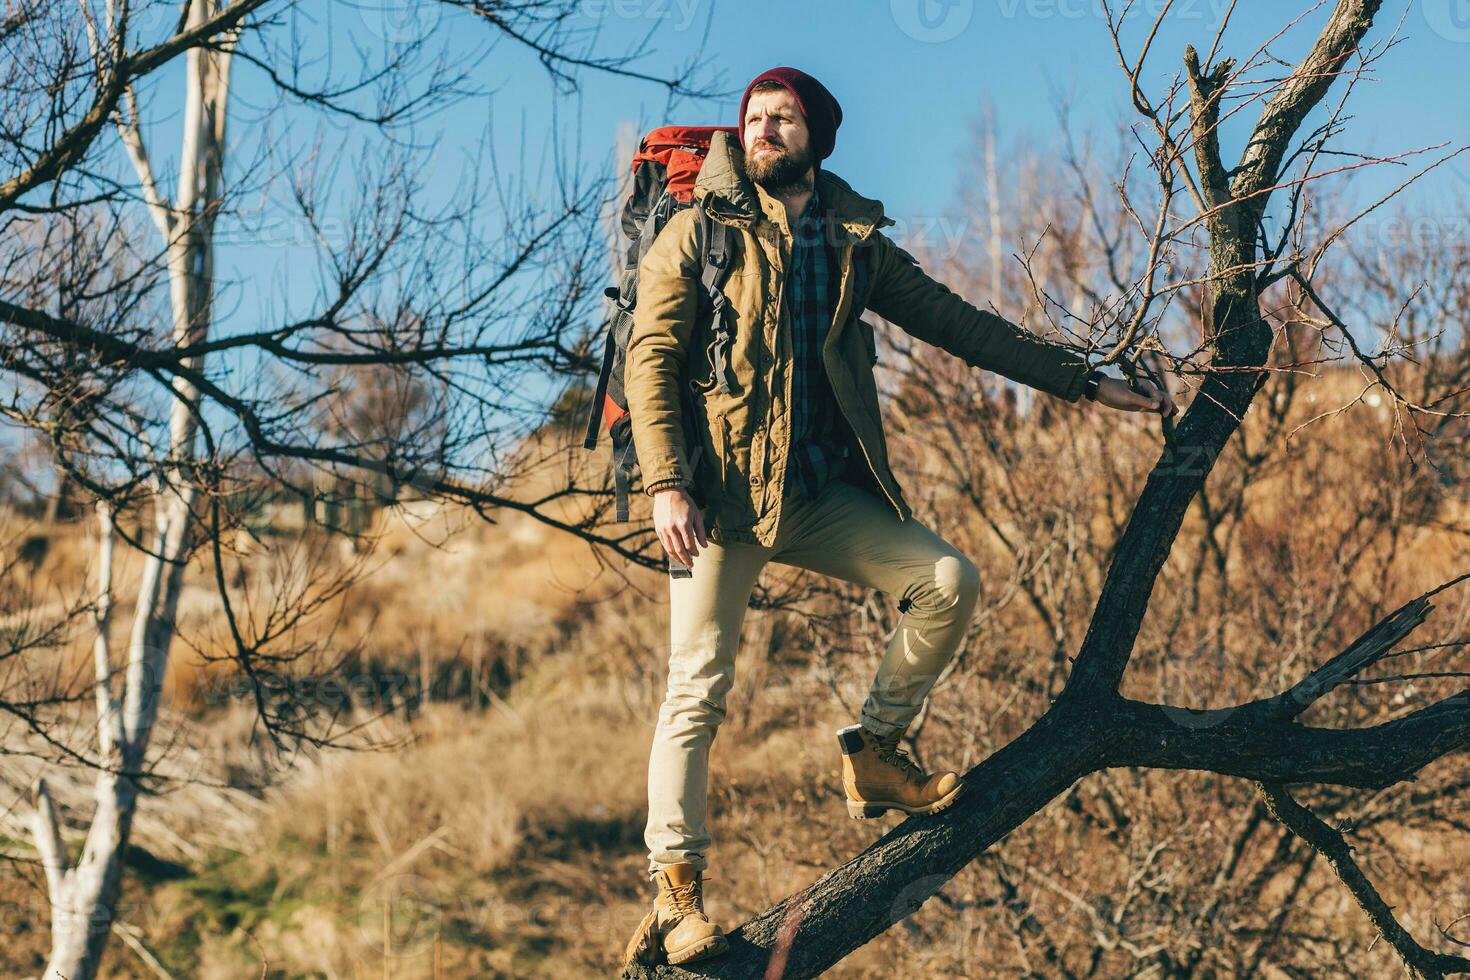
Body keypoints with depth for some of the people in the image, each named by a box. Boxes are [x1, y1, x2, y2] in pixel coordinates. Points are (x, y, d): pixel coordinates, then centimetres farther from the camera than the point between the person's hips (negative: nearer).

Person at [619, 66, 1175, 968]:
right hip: (724, 490, -4)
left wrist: (1085, 381, 12)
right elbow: (651, 359, -4)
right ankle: (677, 894, -1)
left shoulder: (856, 241, 13)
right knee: (699, 689, -8)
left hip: (825, 491, 4)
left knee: (950, 581, -10)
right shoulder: (698, 234, 1)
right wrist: (666, 484, -16)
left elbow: (958, 323, 15)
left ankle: (874, 755, 7)